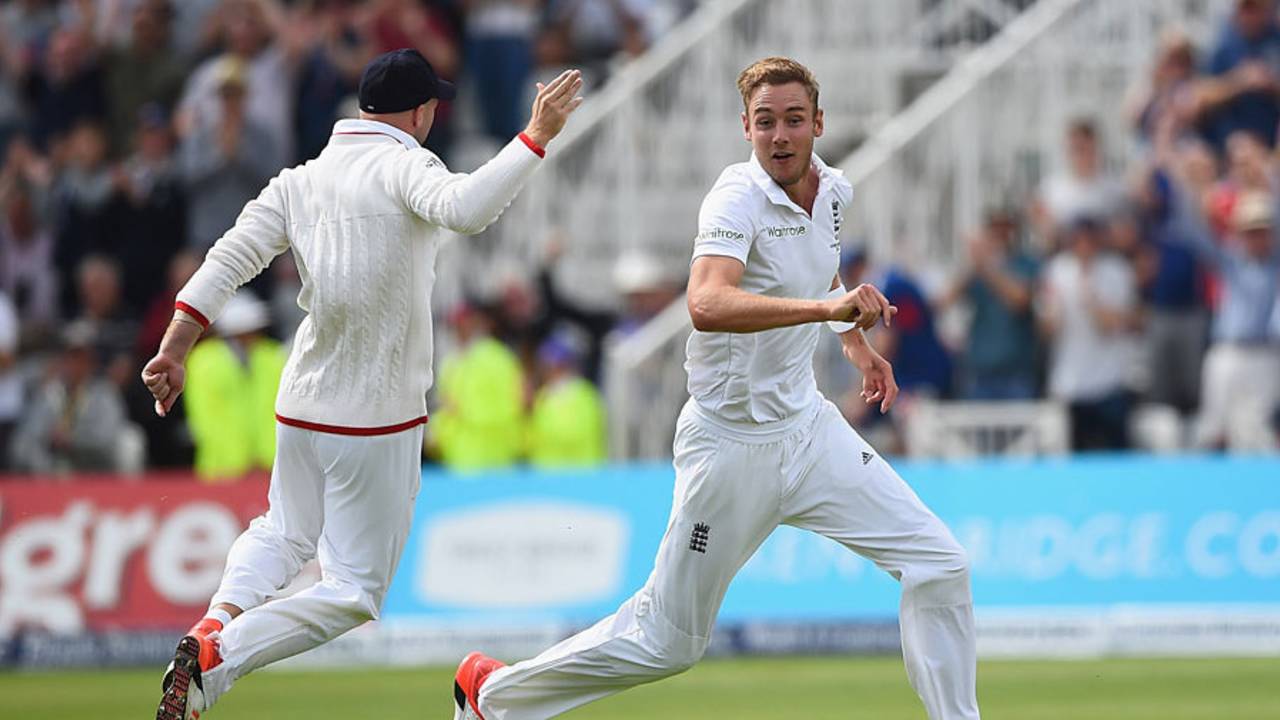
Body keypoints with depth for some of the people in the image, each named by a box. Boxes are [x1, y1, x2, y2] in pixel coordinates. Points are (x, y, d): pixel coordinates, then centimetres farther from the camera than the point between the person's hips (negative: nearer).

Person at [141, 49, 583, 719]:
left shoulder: (300, 181, 7)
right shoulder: (401, 163, -10)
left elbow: (228, 260, -1)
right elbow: (464, 209, -31)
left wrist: (173, 350, -1)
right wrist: (536, 137, -28)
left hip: (299, 412, 6)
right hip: (377, 419, -6)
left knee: (283, 535, 31)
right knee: (352, 591, 0)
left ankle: (215, 623, 3)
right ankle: (215, 660, -20)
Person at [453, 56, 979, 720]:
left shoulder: (831, 191, 3)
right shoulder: (739, 198, -21)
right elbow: (707, 305, -42)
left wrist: (858, 345, 22)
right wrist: (830, 307, -50)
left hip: (808, 429, 7)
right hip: (732, 445, -7)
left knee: (939, 566, -5)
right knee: (668, 645, 3)